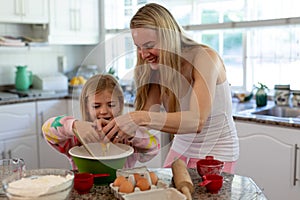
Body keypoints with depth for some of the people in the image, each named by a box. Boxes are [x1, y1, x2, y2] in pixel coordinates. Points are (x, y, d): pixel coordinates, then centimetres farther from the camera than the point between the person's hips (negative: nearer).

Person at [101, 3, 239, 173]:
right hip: (181, 148, 5)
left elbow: (197, 121, -34)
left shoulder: (204, 57, -22)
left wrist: (140, 118, -44)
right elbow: (146, 113, -9)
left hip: (215, 153, -5)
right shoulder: (158, 69, -2)